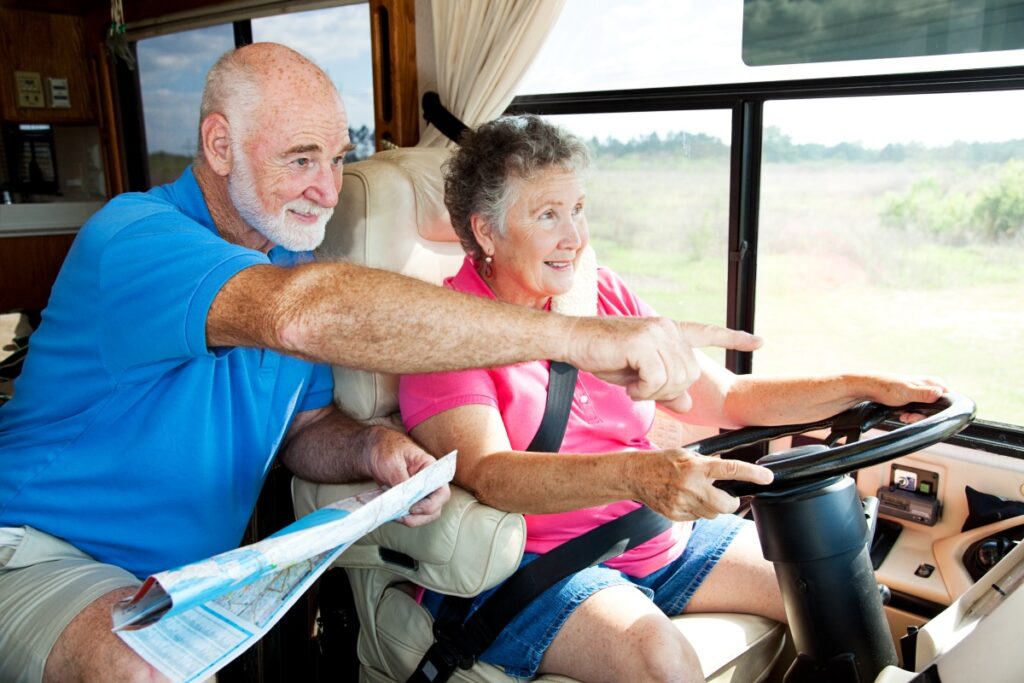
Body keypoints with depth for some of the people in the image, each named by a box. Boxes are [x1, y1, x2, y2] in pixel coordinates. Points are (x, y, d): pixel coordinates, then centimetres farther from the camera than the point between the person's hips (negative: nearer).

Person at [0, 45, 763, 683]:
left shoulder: (286, 257, 5)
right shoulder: (136, 236, -23)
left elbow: (305, 428, 9)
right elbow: (303, 315, -44)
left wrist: (371, 449, -17)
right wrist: (575, 336, -47)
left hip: (197, 578, 7)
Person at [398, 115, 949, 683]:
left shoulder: (607, 298, 7)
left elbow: (724, 397, 9)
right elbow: (487, 474, -27)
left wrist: (863, 387, -1)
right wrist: (636, 475, -42)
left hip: (659, 532, 7)